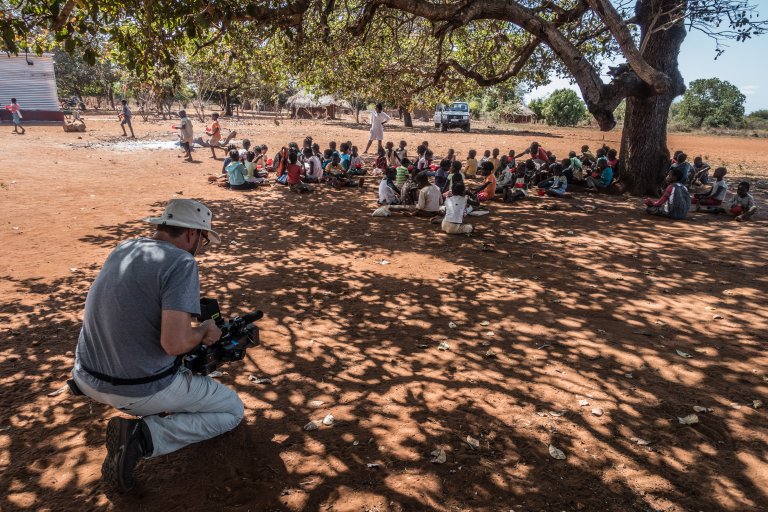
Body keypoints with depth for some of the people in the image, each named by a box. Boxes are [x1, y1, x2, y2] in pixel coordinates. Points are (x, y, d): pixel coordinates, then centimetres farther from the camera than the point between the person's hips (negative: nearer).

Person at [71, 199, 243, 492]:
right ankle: (143, 437, -7)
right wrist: (204, 331, -7)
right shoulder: (181, 263, -20)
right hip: (141, 389, -8)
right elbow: (174, 343, -29)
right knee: (233, 411, 10)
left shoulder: (123, 249, 4)